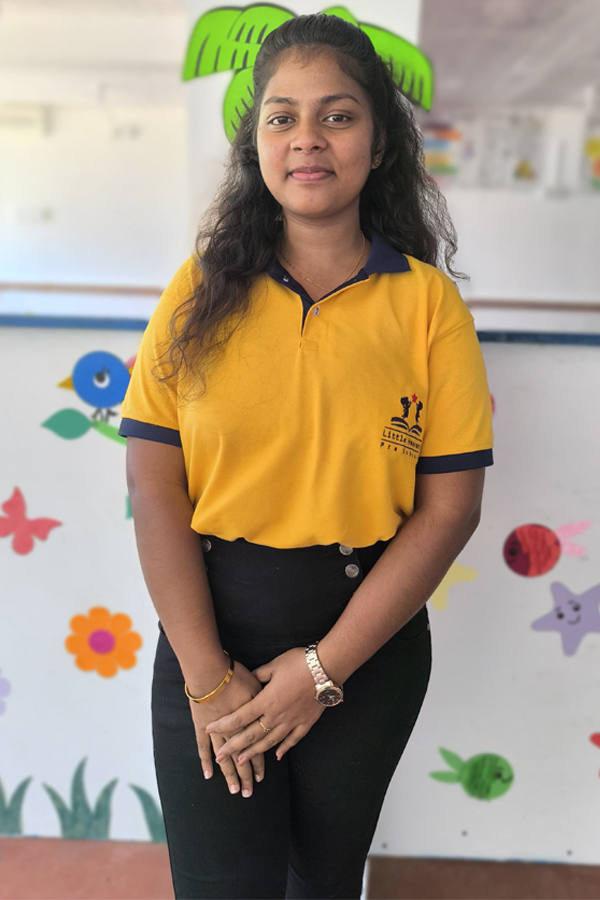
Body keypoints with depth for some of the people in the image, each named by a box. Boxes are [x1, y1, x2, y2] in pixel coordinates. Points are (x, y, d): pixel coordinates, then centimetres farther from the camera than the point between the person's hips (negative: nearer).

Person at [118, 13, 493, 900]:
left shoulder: (428, 302, -5)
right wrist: (206, 675, -11)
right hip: (211, 629, 0)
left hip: (371, 636, 1)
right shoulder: (202, 291, -3)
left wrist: (324, 667, -11)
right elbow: (155, 490, -7)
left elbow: (452, 505, -8)